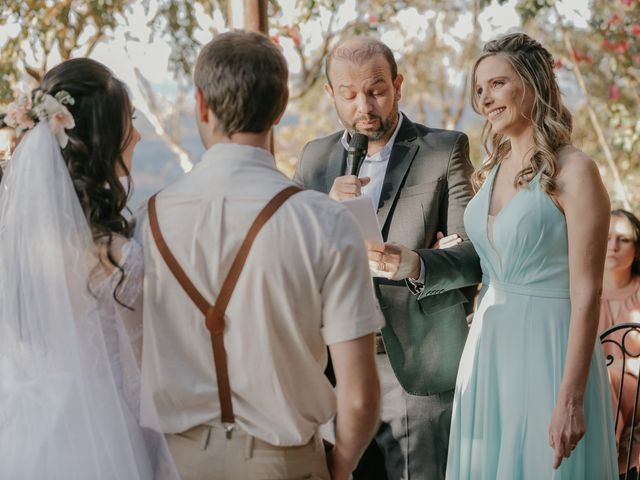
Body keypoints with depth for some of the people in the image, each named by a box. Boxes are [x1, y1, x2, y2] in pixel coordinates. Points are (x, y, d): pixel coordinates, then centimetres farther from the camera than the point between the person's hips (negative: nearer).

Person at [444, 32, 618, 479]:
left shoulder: (573, 170, -13)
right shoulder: (492, 171, 9)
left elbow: (586, 294, -16)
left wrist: (571, 399, -20)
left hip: (548, 349, -7)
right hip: (489, 346, 7)